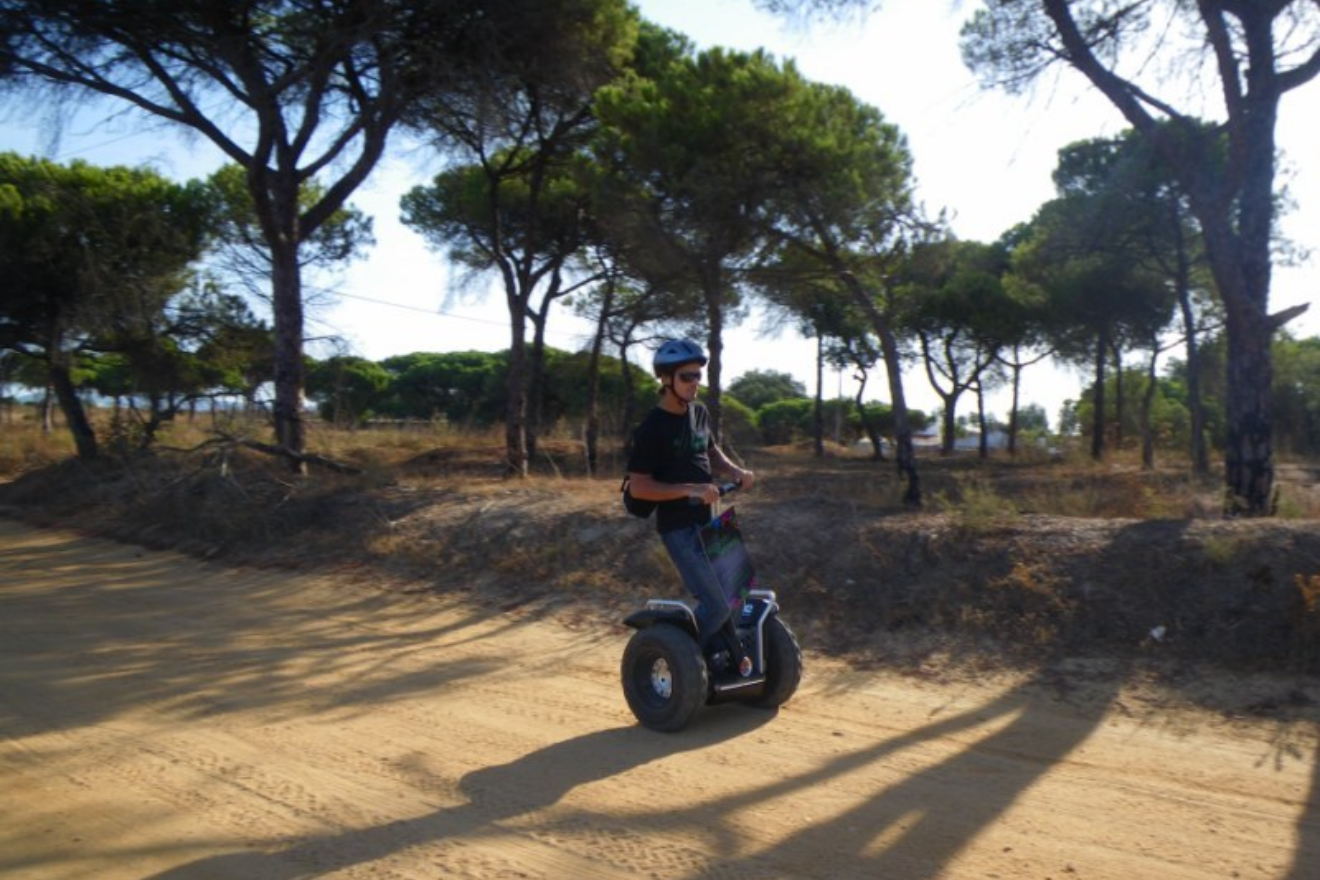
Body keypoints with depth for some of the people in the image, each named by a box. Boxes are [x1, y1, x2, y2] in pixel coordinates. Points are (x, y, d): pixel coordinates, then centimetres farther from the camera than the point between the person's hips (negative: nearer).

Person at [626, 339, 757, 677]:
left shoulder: (700, 412, 7)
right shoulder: (652, 428, -16)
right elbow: (638, 487, -18)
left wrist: (736, 471, 2)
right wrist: (690, 490, -27)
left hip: (707, 519, 8)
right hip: (678, 526, -8)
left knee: (728, 593, 16)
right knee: (717, 606, -10)